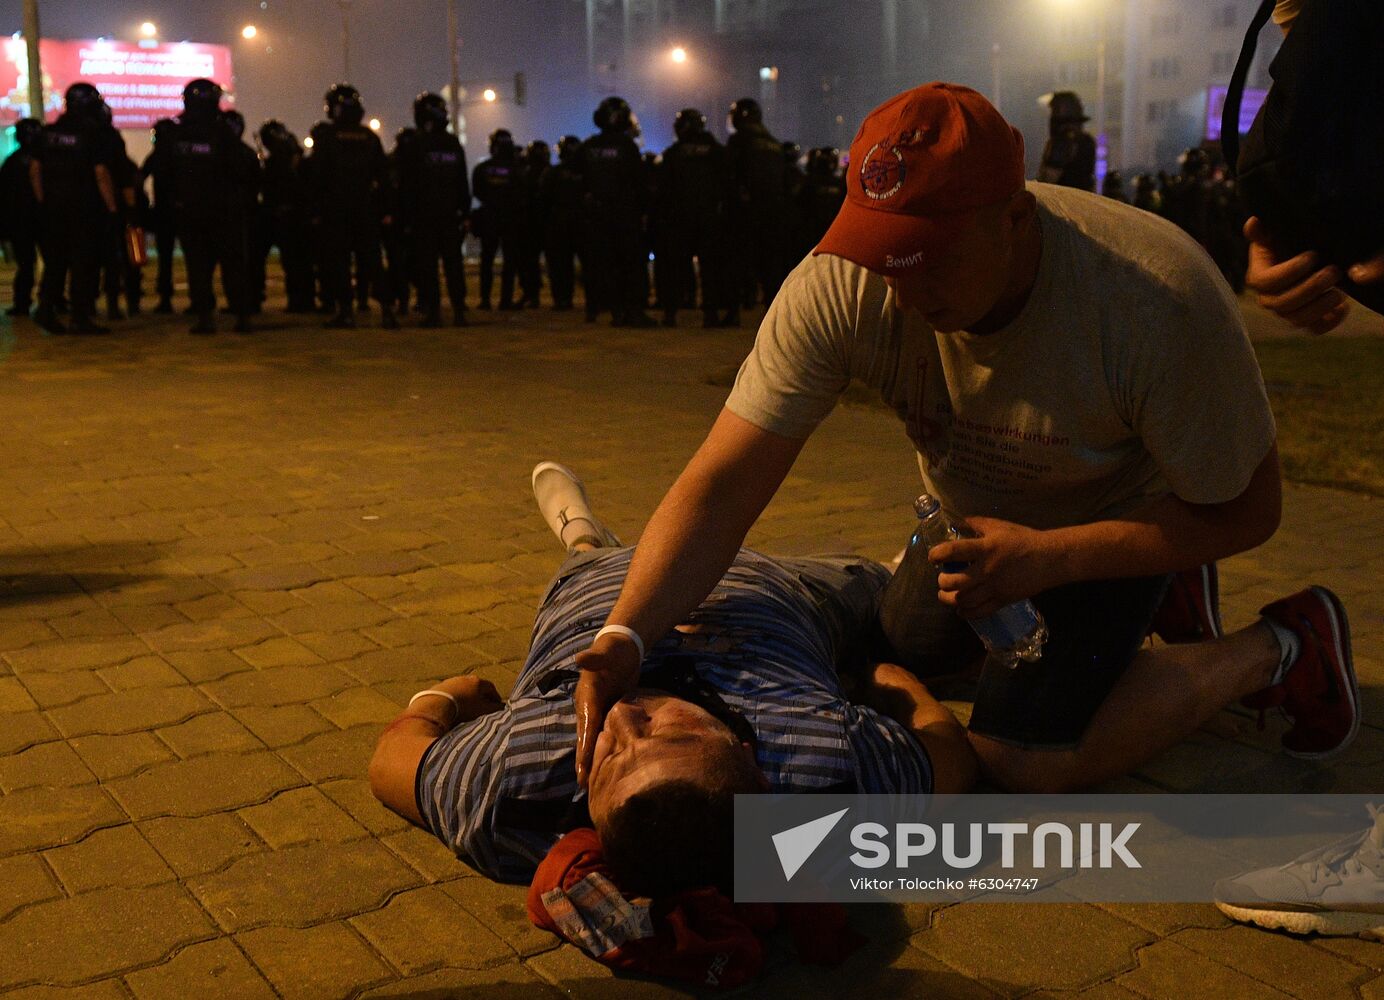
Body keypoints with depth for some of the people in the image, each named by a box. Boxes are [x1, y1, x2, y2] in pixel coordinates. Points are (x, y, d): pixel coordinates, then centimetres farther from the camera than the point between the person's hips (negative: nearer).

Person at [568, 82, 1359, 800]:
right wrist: (624, 637, -47)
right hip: (975, 507, 5)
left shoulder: (1161, 300, -38)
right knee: (907, 654, 20)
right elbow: (724, 485, -32)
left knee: (1026, 756, -18)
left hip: (1125, 516, -5)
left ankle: (1279, 650, 5)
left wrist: (1045, 557, -34)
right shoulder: (840, 288, -31)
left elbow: (1244, 512, -25)